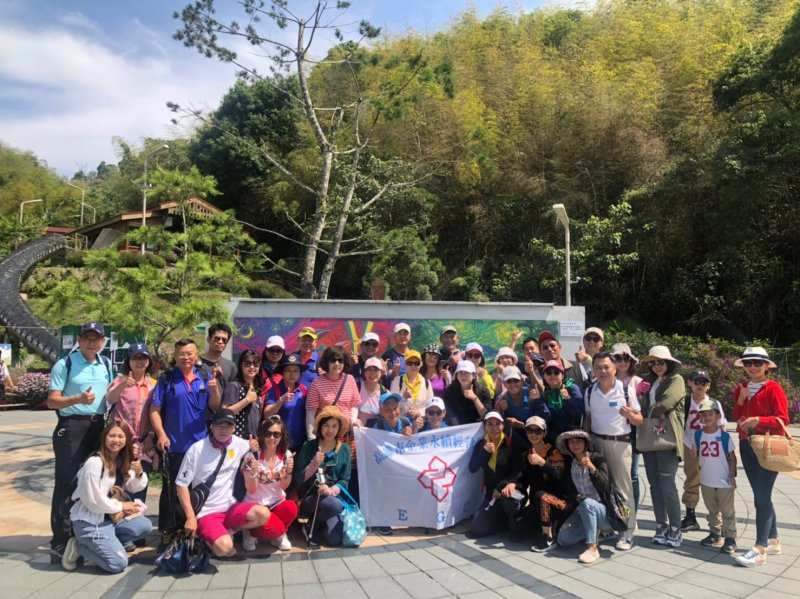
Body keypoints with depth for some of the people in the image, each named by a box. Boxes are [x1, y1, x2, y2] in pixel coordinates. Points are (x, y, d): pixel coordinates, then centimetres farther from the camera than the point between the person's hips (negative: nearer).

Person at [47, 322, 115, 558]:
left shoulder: (106, 364, 10)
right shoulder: (64, 364, -8)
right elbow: (52, 401, -12)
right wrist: (78, 399, -26)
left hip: (98, 426, 6)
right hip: (71, 426, -6)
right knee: (67, 483, -3)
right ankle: (60, 540, 5)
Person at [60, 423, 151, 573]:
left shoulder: (123, 462, 4)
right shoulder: (94, 463, -20)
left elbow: (134, 488, 6)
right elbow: (93, 501, -22)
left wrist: (139, 474, -15)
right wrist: (121, 506, -10)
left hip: (111, 518, 8)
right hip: (89, 522, -8)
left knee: (144, 526, -8)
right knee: (118, 563, -13)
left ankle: (105, 544, 5)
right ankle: (78, 548, 4)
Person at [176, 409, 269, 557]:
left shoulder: (239, 444, -1)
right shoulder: (197, 449, -11)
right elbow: (181, 485, -8)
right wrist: (191, 517, -14)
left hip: (230, 507, 4)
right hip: (206, 512, -4)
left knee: (263, 514, -23)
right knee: (224, 548, -28)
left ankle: (228, 531, 2)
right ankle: (207, 538, 7)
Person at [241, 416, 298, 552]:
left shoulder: (286, 455, -4)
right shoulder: (253, 455, -14)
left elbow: (283, 487, 2)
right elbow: (251, 490, -13)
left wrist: (289, 472, -18)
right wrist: (252, 472, -33)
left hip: (277, 503, 3)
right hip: (255, 504, -3)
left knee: (291, 508, -31)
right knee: (275, 528, -31)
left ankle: (278, 534, 1)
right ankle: (252, 532, 5)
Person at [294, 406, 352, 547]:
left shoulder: (344, 449, 7)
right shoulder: (309, 447, -1)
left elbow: (345, 480, 4)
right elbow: (298, 479, -3)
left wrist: (332, 490, -15)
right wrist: (314, 465, -18)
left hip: (333, 496, 3)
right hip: (310, 497, -3)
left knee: (335, 539, -20)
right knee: (336, 506, -35)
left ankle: (316, 524, 15)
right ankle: (312, 526, -2)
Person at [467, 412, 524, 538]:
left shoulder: (511, 443, -8)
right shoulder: (481, 444, 4)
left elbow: (518, 468, -14)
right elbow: (472, 468, -6)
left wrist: (512, 483, -34)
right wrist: (485, 451, -18)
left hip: (507, 488, -4)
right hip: (491, 492, 4)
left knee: (509, 497, -42)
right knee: (475, 530, -6)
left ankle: (515, 525, -9)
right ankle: (505, 519, 19)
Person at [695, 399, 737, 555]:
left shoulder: (724, 436, -8)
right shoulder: (697, 435, 0)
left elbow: (732, 457, -2)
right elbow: (695, 454, 6)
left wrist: (732, 475, -6)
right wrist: (691, 452, -15)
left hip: (724, 481, -3)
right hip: (706, 481, 4)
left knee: (727, 511, 4)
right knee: (712, 510, 17)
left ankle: (730, 538, 12)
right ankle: (715, 534, 28)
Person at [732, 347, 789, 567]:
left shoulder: (773, 388, -8)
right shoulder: (741, 388, 11)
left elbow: (782, 420, -12)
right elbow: (736, 417, 10)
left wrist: (758, 420, -25)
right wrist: (740, 400, -5)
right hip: (746, 446, 7)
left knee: (761, 497, -10)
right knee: (762, 496, 15)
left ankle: (760, 550, -9)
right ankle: (773, 541, 27)